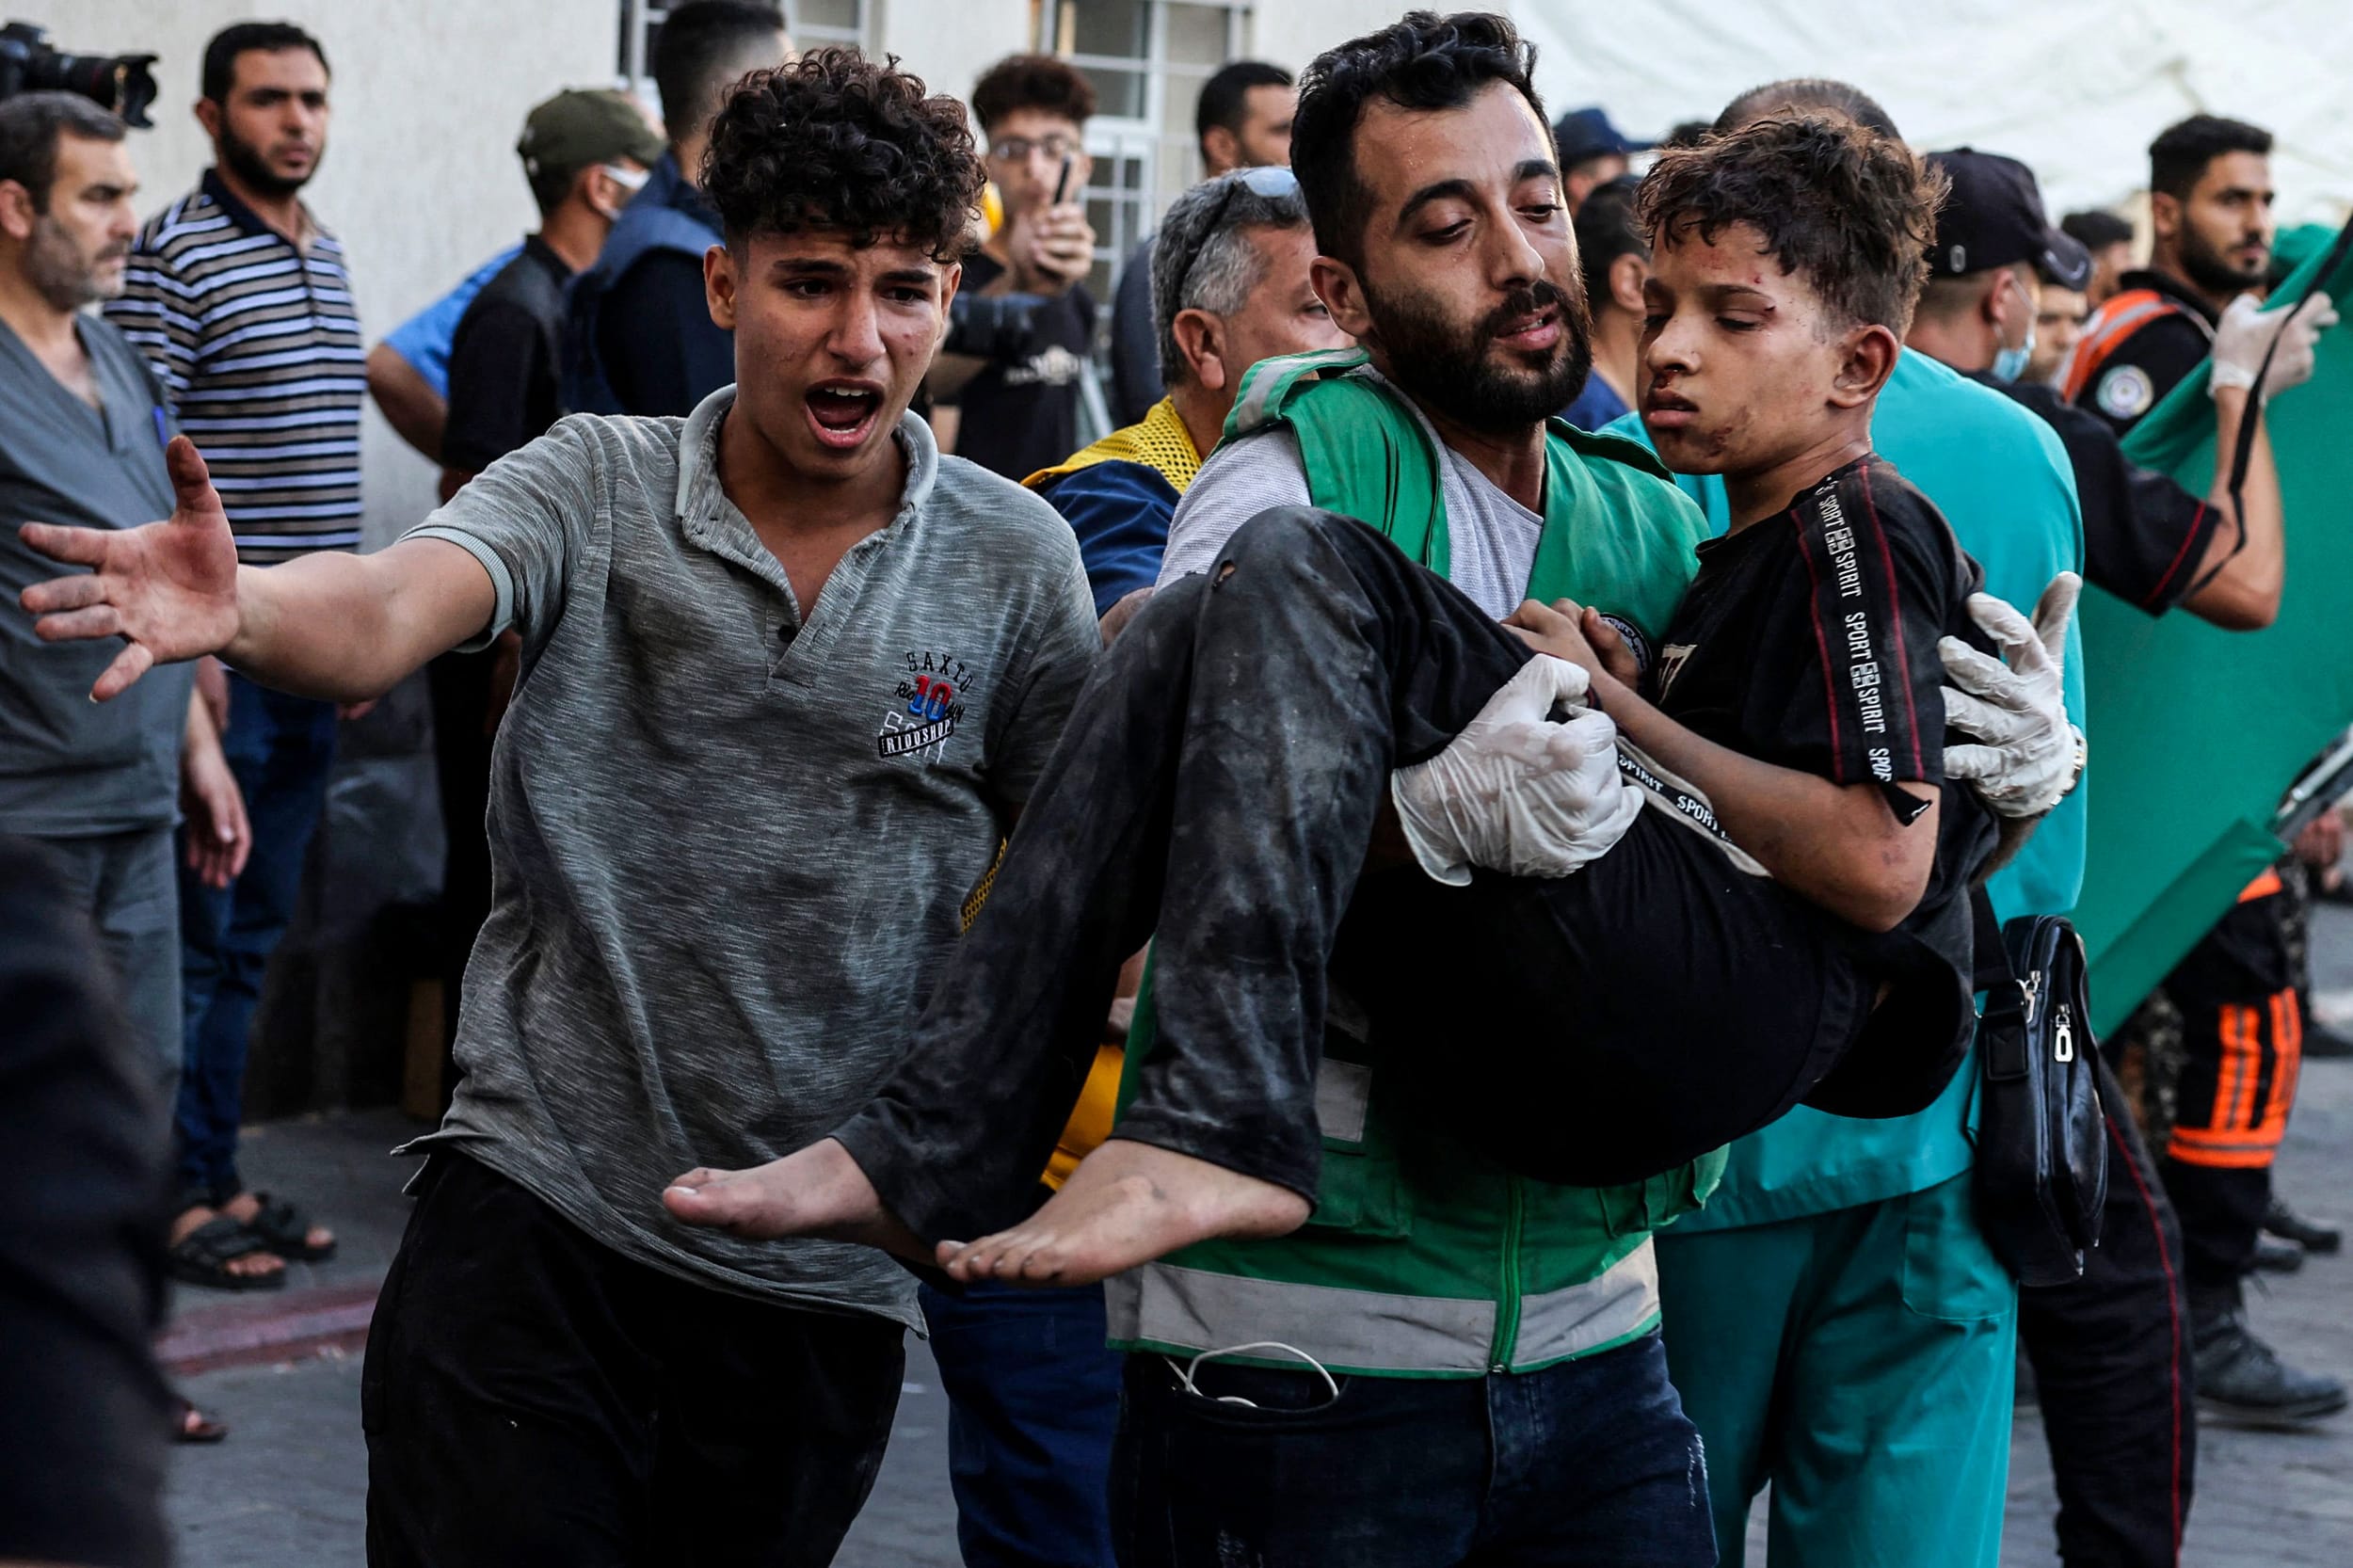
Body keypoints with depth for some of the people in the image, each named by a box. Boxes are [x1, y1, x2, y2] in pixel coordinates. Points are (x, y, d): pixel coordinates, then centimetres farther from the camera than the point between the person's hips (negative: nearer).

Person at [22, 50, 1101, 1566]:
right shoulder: (594, 488, -3)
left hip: (825, 1269, 2)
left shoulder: (1015, 560, 0)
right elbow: (384, 612, -22)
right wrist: (240, 611, -44)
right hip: (538, 1212, -1)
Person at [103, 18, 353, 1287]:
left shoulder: (324, 255, 15)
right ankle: (174, 1195, 4)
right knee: (195, 934, -3)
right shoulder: (172, 257, -9)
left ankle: (217, 1173, 20)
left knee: (252, 935, 12)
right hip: (220, 647, -8)